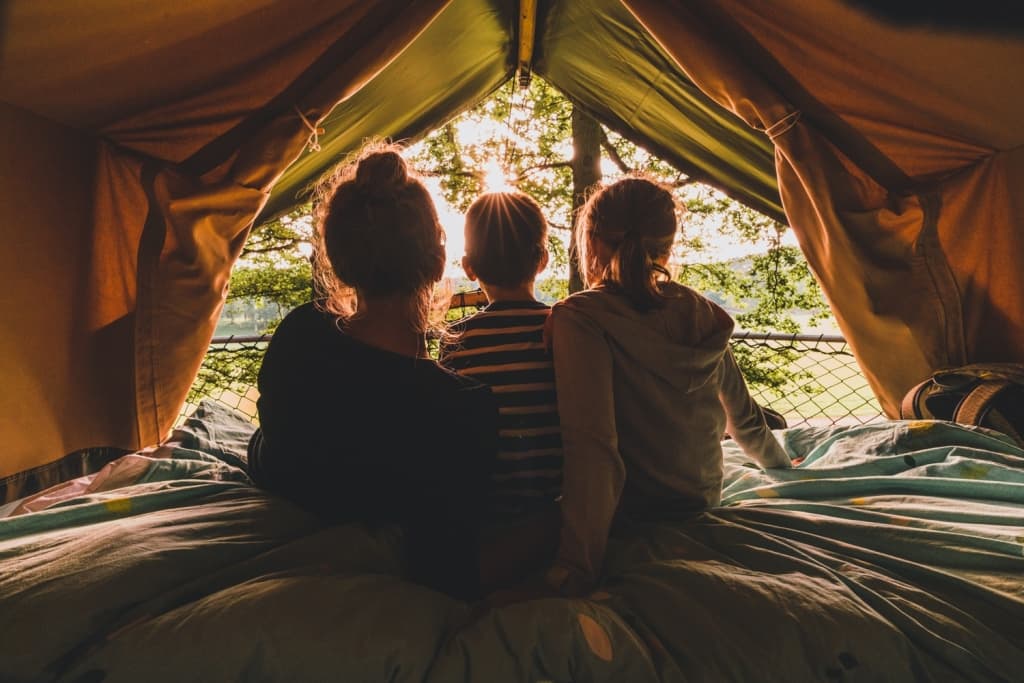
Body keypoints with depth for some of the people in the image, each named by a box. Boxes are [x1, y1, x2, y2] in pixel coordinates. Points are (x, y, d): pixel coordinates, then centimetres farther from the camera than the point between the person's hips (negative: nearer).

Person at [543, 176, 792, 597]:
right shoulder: (701, 315, -2)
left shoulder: (579, 318, -21)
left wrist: (577, 569, -28)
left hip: (630, 515, -6)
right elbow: (744, 419, 9)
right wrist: (781, 465, 29)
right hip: (701, 501, 7)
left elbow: (590, 442, -30)